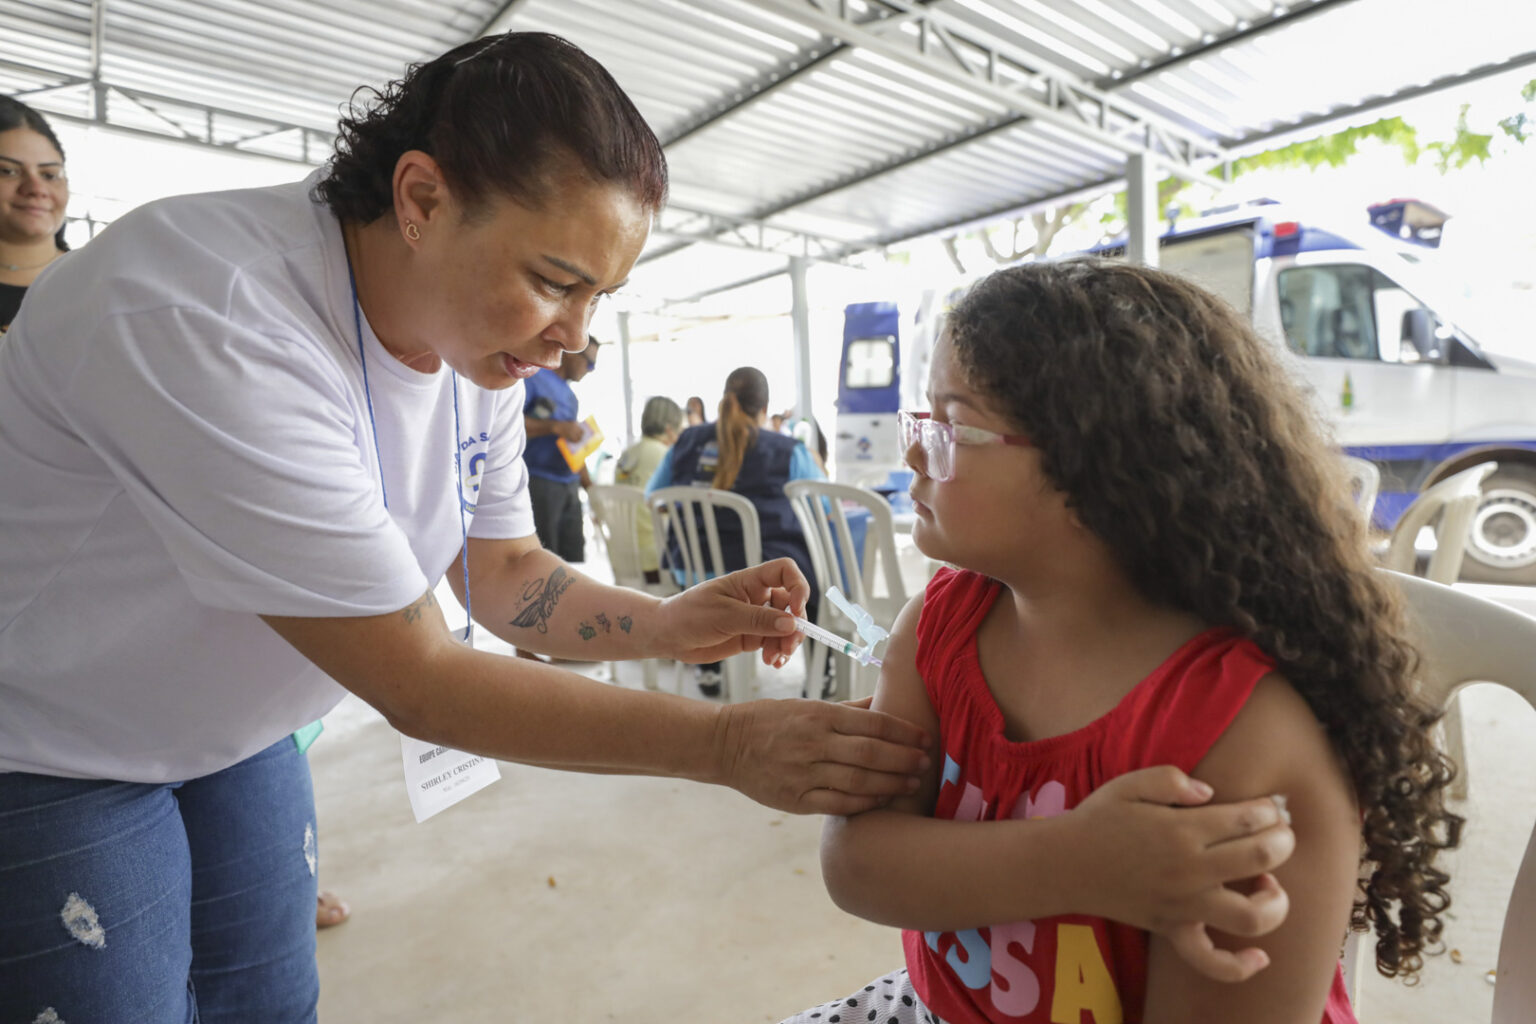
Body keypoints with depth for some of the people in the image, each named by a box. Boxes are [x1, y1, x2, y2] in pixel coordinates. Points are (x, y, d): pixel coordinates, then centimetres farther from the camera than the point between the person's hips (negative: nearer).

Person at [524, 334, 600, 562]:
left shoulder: (569, 394, 23)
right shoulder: (533, 377, -3)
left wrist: (589, 486, 21)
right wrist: (556, 427, -18)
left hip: (570, 488, 8)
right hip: (539, 482, -8)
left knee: (575, 564, 5)